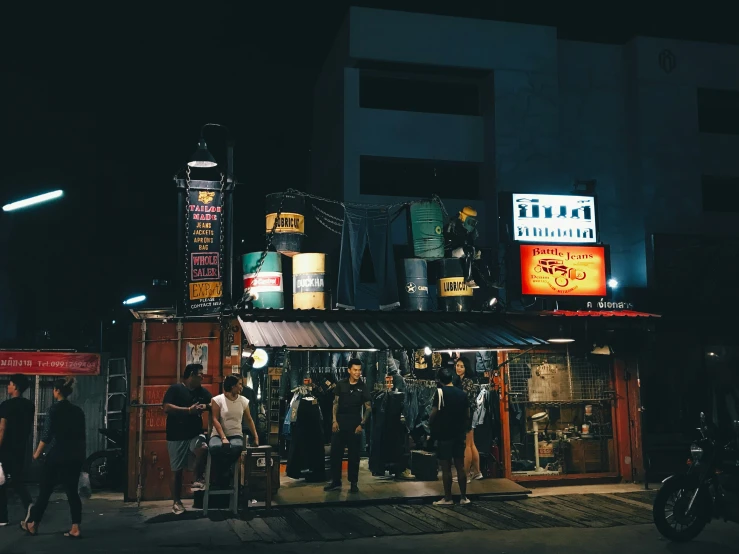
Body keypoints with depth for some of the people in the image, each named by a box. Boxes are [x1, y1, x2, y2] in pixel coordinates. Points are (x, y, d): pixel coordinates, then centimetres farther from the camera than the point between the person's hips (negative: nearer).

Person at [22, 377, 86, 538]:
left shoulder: (55, 408, -8)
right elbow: (81, 436, 10)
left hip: (57, 455, -5)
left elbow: (47, 434, -11)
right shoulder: (78, 410, 7)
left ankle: (33, 525, 22)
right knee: (72, 491, 5)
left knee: (45, 491, 9)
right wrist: (81, 455, 18)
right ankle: (75, 529, 1)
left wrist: (37, 453, 0)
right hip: (75, 456, 5)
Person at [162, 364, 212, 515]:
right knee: (176, 470, 3)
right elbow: (166, 408, -17)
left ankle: (198, 479, -9)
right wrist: (189, 410, -20)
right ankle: (176, 502, 16)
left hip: (196, 434, 3)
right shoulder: (175, 389, -6)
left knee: (203, 449, -29)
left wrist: (206, 407, -7)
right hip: (177, 436, -3)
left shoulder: (202, 391, 12)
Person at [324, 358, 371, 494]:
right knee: (335, 452, 3)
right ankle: (336, 482, 12)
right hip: (340, 423, 2)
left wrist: (362, 424, -8)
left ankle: (353, 483, 14)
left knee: (354, 454, 5)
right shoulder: (341, 384, 4)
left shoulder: (363, 387, -1)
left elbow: (368, 407, -1)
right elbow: (335, 403, 7)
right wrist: (334, 421, -2)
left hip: (355, 424, -2)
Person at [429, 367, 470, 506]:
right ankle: (464, 497, 14)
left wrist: (430, 423, 3)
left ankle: (447, 498, 6)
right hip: (459, 434, 6)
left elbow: (434, 412, -15)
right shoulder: (462, 393, 7)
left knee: (446, 467, 1)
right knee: (460, 466, 10)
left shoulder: (440, 392, -11)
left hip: (444, 434, -6)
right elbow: (467, 415, 10)